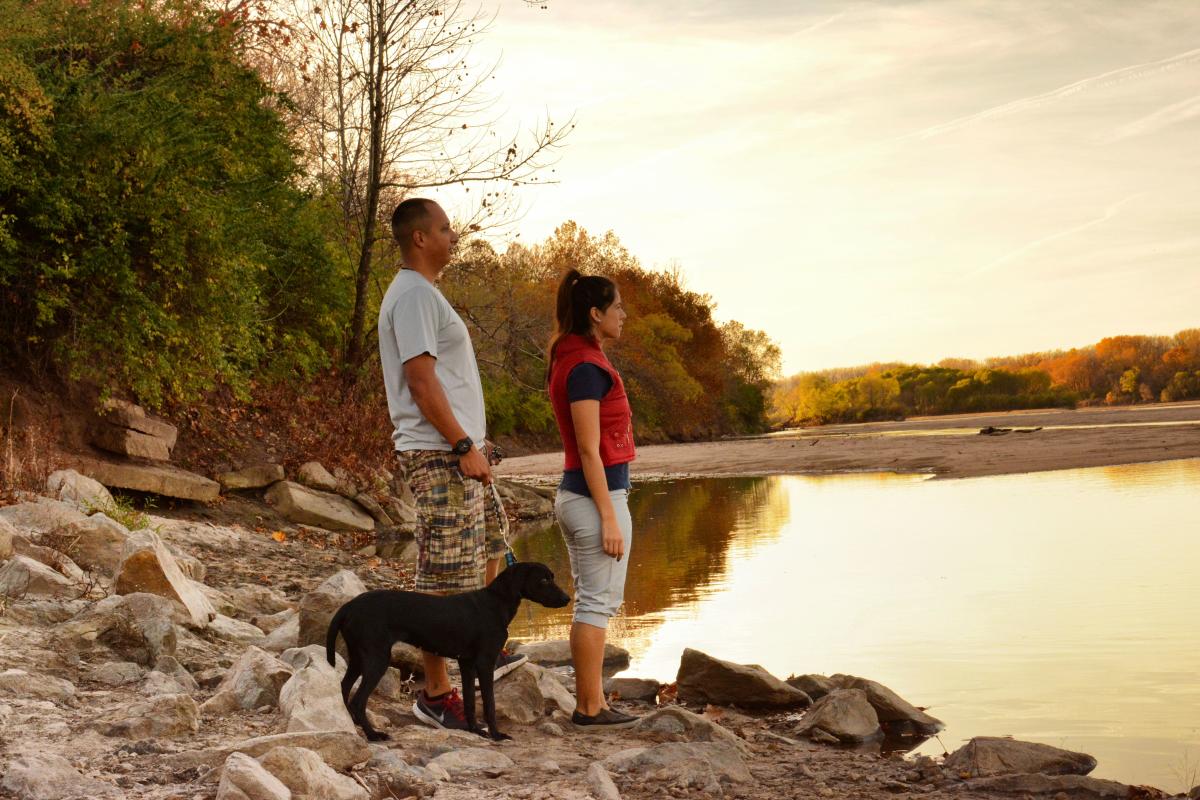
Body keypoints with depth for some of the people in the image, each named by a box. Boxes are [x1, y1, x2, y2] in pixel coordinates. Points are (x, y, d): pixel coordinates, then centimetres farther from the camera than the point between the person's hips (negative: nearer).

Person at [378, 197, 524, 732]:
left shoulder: (421, 293, 19)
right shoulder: (414, 294, -14)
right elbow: (421, 381, -22)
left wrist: (471, 444, 20)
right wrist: (465, 446, -21)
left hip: (453, 453, 11)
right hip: (439, 456, -11)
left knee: (486, 554, 23)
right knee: (445, 579, -6)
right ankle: (435, 694, 1)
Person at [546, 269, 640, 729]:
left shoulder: (570, 360, 14)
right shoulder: (587, 367, -16)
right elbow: (589, 450, -19)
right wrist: (610, 517, -19)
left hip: (573, 495, 10)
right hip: (598, 496, -10)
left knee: (590, 601, 13)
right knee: (599, 603, -3)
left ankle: (589, 703, 18)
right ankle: (591, 708, 2)